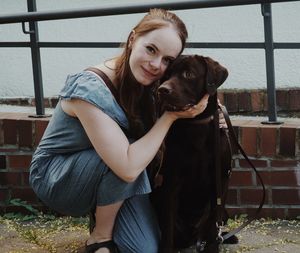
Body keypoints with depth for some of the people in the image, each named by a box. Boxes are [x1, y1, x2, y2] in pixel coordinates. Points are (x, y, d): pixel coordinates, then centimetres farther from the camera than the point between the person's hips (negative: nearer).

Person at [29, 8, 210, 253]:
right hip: (53, 178, -5)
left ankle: (103, 212, 15)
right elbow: (129, 167, -37)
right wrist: (171, 115, -30)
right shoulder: (89, 89, -31)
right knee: (127, 159, -32)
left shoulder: (144, 83, -10)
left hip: (100, 174, 5)